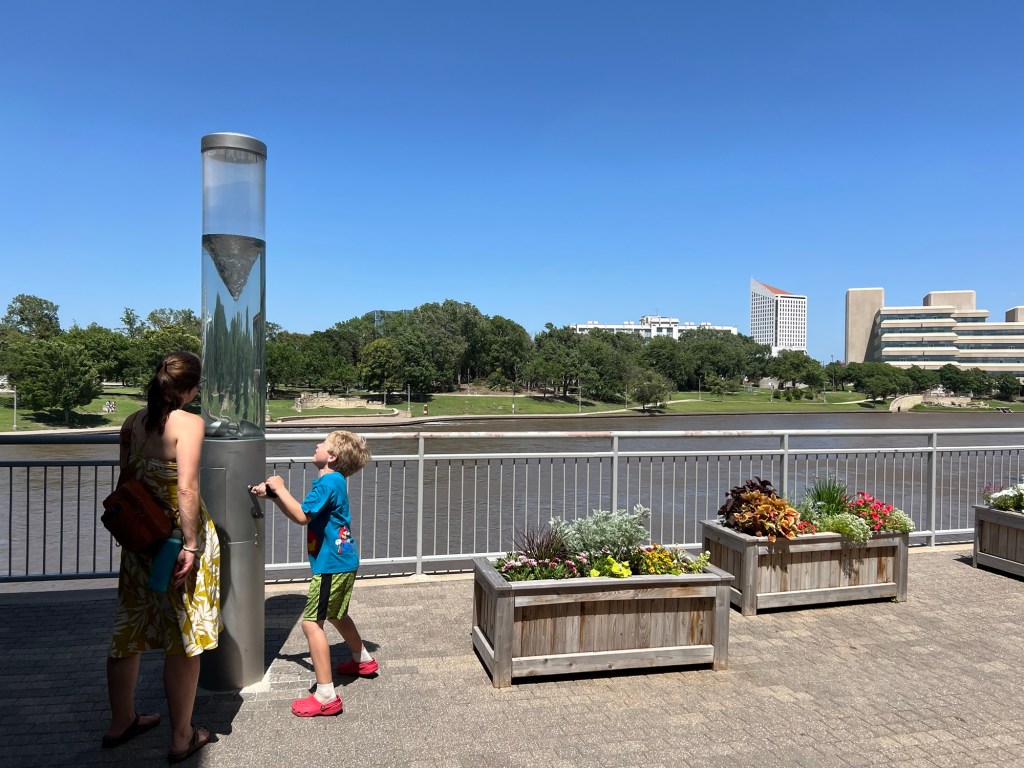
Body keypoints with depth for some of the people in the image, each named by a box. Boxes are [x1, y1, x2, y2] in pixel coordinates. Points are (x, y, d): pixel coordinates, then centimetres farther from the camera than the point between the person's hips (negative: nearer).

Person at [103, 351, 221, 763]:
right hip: (180, 535, -6)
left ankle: (121, 722, 37)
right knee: (185, 638, 6)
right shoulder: (189, 423, -15)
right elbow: (186, 489, -21)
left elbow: (126, 481, 10)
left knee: (129, 629, 19)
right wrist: (190, 545, -18)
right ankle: (182, 737, 18)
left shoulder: (132, 423, 4)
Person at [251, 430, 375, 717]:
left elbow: (302, 515, -26)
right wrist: (273, 494, 2)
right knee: (335, 615, 28)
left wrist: (280, 488, -15)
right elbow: (300, 513, 13)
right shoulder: (333, 481, 12)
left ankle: (326, 696, -7)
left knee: (311, 623, -9)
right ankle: (363, 659, 48)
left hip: (332, 564, -11)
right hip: (342, 560, 11)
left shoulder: (329, 482, -18)